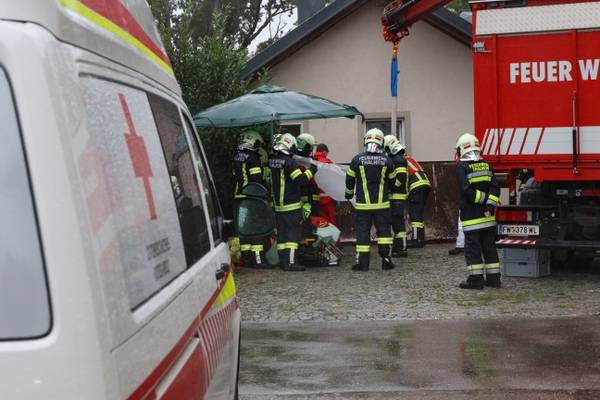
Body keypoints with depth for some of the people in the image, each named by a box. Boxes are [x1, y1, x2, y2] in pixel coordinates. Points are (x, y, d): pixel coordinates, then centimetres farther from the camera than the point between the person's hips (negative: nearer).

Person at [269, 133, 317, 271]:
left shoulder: (271, 162, 9)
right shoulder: (289, 163, -16)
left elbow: (268, 181, 19)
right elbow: (301, 179, -19)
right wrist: (311, 170, -4)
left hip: (278, 205, 8)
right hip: (292, 205, -8)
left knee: (281, 234, 11)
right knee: (293, 233, -6)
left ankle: (282, 260, 14)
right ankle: (290, 262, -11)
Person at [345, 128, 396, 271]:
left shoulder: (357, 159, -4)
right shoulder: (386, 160, -1)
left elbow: (349, 179, 6)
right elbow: (391, 180, 11)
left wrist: (349, 194, 24)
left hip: (363, 204, 0)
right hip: (382, 204, 1)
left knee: (363, 232, 3)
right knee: (384, 230, 9)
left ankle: (362, 262, 3)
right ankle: (386, 260, 5)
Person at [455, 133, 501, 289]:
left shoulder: (462, 167, -9)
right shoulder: (486, 165, 9)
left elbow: (466, 190, -18)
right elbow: (495, 187, 1)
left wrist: (483, 198, -8)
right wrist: (490, 204, -6)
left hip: (471, 216, -6)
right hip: (487, 217, 6)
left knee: (473, 247, -1)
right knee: (489, 246, 12)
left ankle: (476, 279, -2)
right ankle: (493, 278, 15)